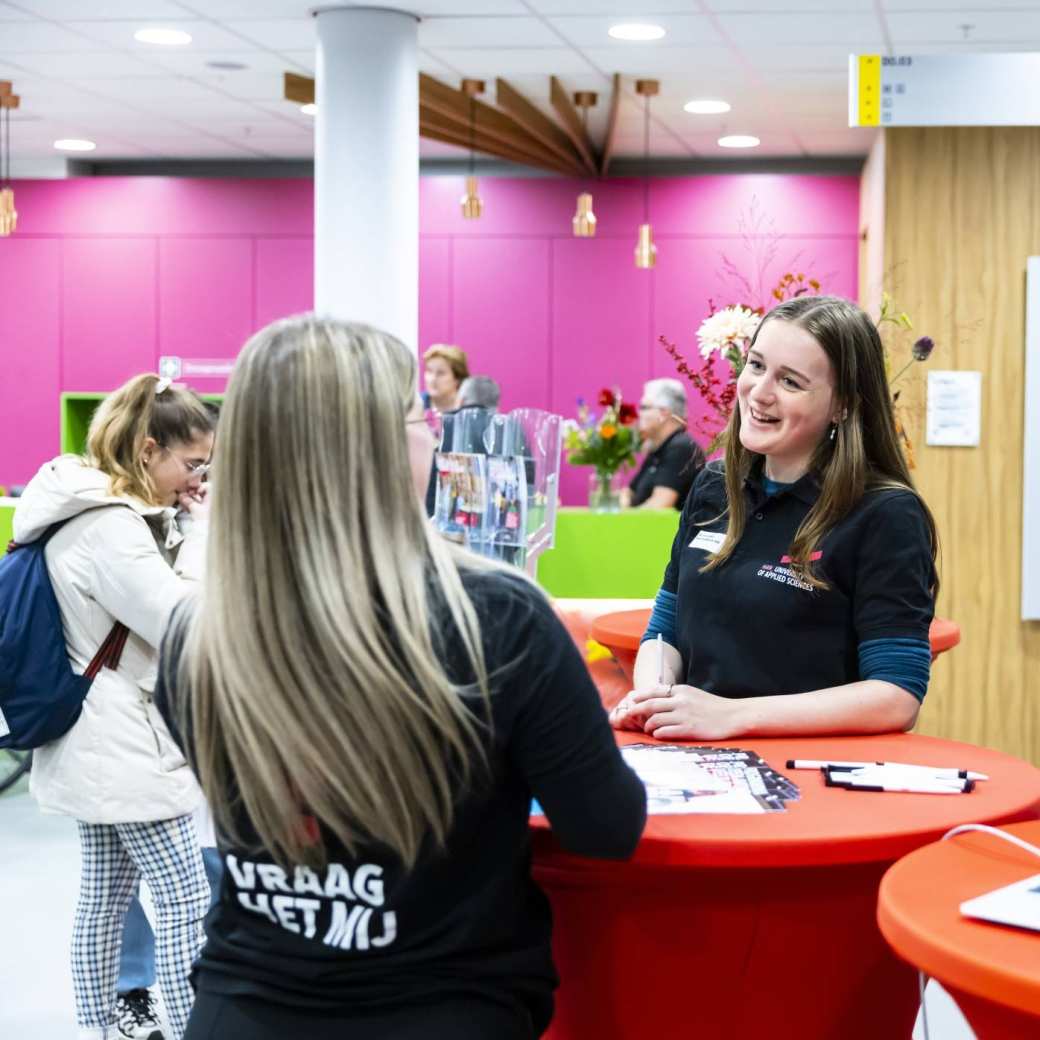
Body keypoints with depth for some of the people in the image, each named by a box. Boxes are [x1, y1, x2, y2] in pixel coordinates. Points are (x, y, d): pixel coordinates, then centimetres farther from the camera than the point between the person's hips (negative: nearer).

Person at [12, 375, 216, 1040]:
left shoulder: (94, 514, 10)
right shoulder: (109, 528, -23)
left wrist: (183, 525, 7)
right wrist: (203, 528, -16)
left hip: (100, 742, 10)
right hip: (126, 744, -10)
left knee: (106, 896, 16)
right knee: (188, 902, -4)